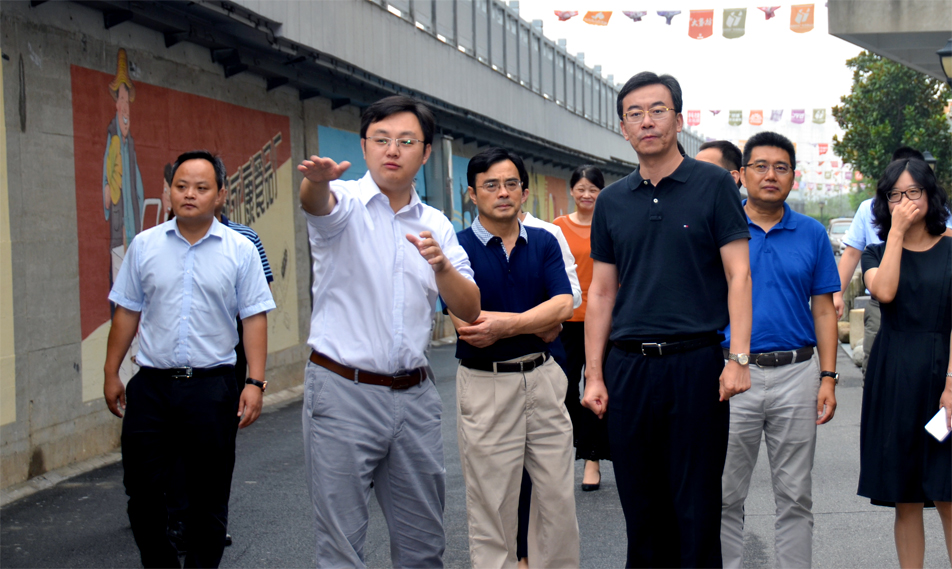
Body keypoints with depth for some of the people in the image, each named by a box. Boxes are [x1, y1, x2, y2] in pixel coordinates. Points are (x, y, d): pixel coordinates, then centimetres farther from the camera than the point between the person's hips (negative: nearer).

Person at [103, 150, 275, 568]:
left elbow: (255, 318, -1)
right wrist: (111, 374, 10)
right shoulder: (144, 246, 6)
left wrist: (255, 382, -9)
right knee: (143, 491, 6)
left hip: (212, 387, -2)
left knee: (209, 497, 7)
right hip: (151, 385, 2)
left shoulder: (240, 250, 0)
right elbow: (127, 312, 11)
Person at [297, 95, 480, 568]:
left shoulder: (436, 225, 11)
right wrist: (317, 179, -51)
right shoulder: (345, 203, -2)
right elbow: (316, 202, -27)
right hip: (343, 391, -4)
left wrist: (441, 265, -15)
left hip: (414, 396, 4)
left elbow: (469, 309, 5)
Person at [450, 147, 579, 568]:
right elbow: (467, 325, -15)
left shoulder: (544, 242, 7)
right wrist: (539, 324, -9)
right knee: (492, 505, 4)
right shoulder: (458, 248, -5)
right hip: (485, 386, -4)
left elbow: (562, 306, -6)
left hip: (543, 379, 4)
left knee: (558, 497, 10)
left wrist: (505, 324, -18)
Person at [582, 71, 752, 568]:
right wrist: (594, 374, 5)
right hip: (628, 366, 4)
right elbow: (600, 293, 12)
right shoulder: (611, 201, 11)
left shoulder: (713, 185, 1)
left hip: (696, 363, -3)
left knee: (696, 504, 2)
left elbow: (738, 275, -3)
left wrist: (738, 358, -13)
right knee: (640, 504, 10)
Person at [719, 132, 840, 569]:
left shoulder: (812, 234, 6)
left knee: (795, 497, 9)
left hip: (797, 375, 1)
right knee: (725, 497, 6)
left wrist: (828, 377, -1)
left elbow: (823, 310, 7)